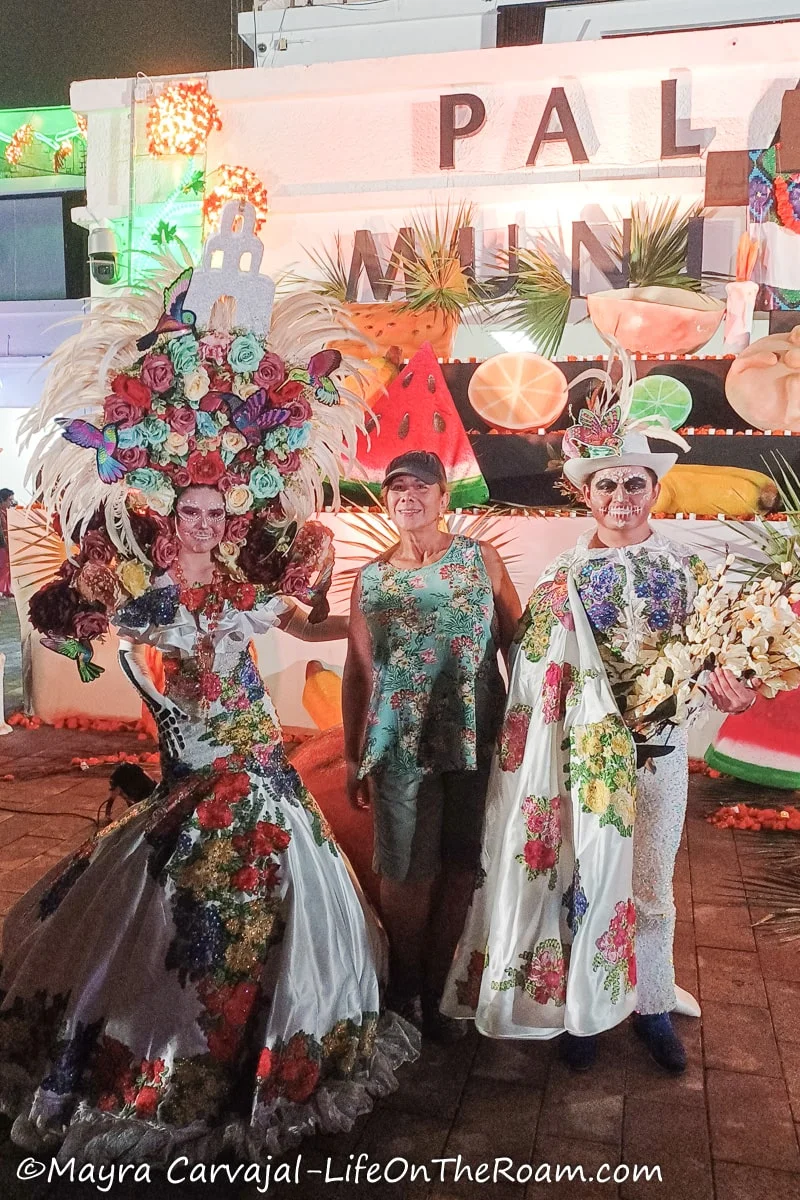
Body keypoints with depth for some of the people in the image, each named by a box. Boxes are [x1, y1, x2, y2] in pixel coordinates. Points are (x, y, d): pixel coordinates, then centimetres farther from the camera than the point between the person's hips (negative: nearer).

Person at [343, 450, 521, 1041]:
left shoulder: (480, 558, 3)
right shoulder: (371, 578, 6)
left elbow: (517, 643, 5)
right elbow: (358, 670, 9)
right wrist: (353, 756, 10)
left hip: (476, 740, 0)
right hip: (402, 745, 0)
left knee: (459, 871, 7)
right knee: (407, 875, 5)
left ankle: (437, 993, 26)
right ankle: (406, 995, 28)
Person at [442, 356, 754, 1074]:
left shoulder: (685, 571, 1)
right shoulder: (565, 578, -4)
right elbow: (540, 677, -6)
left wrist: (729, 688, -19)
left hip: (660, 751, 2)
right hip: (585, 753, -2)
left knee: (651, 879, 15)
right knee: (586, 875, 8)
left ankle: (650, 1003, 35)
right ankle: (580, 1008, 28)